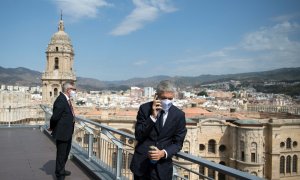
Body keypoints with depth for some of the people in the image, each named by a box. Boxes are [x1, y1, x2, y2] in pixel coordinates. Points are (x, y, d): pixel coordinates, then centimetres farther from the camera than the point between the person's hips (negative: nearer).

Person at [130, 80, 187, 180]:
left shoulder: (179, 115, -6)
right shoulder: (145, 108, -7)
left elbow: (178, 143, -2)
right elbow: (138, 136, -11)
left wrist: (164, 153, -20)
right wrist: (152, 116, -21)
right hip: (141, 162, 0)